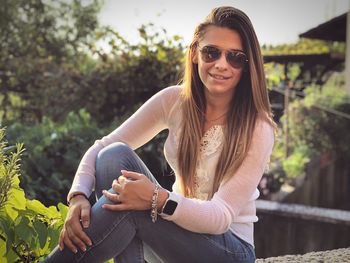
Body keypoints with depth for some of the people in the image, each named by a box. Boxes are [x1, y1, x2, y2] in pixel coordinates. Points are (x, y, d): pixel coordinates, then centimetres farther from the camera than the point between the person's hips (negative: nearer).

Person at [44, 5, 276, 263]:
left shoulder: (258, 129, -17)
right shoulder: (174, 101, -5)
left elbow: (222, 217, -22)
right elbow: (101, 148, -6)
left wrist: (158, 199, -40)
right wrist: (78, 197, -27)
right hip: (177, 231, 4)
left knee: (129, 206, -33)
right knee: (115, 155, -21)